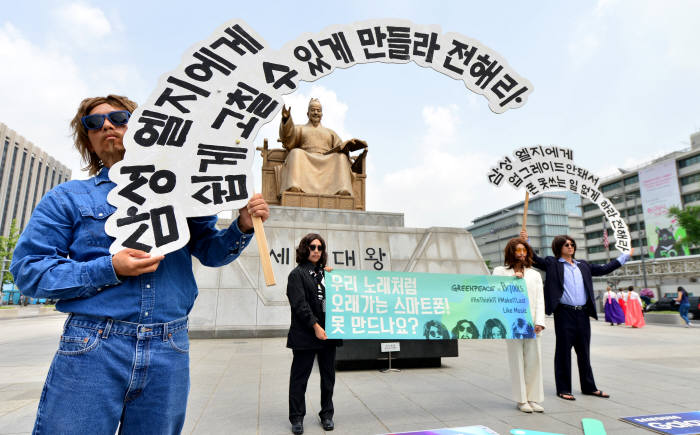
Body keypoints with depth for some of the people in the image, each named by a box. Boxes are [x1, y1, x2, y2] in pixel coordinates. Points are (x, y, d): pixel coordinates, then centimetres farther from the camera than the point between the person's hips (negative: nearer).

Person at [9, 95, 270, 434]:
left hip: (169, 355, 2)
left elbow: (210, 251, 12)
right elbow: (27, 268, 0)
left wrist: (242, 227, -8)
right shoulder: (68, 197, 6)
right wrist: (109, 269, -14)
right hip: (91, 349, -1)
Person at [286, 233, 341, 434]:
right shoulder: (297, 274, -3)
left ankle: (327, 414, 28)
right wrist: (315, 325, -19)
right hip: (305, 335, -5)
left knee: (328, 376, 13)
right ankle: (297, 418, 20)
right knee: (299, 376, 6)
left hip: (328, 333, 5)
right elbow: (299, 304, -12)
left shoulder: (326, 273, 13)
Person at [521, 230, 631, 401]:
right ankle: (563, 389, 12)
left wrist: (625, 256, 30)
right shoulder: (552, 263, 1)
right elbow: (534, 259, -9)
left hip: (583, 314, 5)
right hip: (564, 314, -5)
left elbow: (604, 269, 26)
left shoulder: (583, 265, 18)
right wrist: (525, 242, -22)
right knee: (563, 352, 2)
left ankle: (589, 387, 26)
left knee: (584, 352, 14)